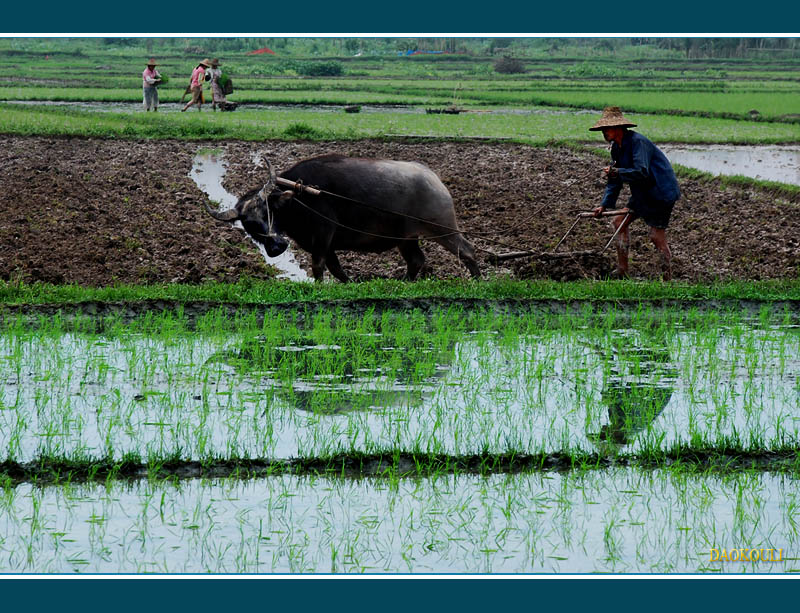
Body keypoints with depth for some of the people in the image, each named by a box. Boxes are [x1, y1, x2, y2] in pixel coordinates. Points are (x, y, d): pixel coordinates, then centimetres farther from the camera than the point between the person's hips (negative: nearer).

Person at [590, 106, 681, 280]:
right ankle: (622, 270, 16)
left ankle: (667, 278, 0)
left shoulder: (638, 142, -22)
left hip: (661, 192, -10)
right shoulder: (616, 148, 8)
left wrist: (616, 172, -23)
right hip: (643, 193, 10)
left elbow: (641, 172, -30)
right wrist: (604, 205, 6)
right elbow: (615, 180, 13)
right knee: (619, 222, 9)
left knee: (657, 236, -9)